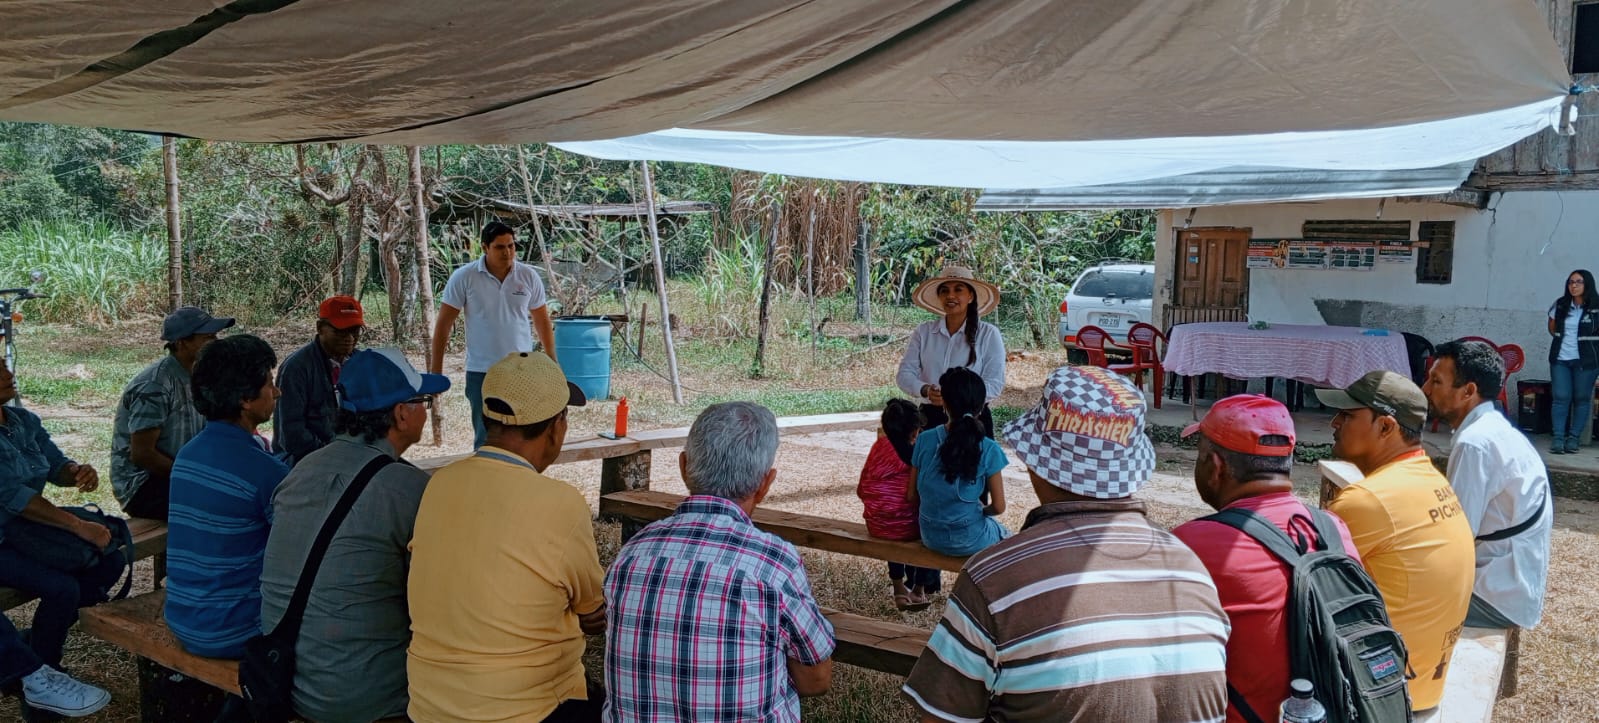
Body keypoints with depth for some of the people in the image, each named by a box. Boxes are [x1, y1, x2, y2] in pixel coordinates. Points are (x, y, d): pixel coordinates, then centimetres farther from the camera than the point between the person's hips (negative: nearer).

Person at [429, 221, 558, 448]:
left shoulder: (529, 277, -1)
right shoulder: (463, 278, -7)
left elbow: (542, 321, 10)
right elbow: (443, 324, -2)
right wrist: (435, 370, -3)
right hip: (481, 372, -2)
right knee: (485, 438, 5)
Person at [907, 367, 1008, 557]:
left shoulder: (924, 441, -9)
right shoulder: (988, 450, -16)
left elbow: (912, 496, -1)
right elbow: (998, 507, -10)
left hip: (930, 538, 4)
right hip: (970, 542, -4)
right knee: (1006, 536, 31)